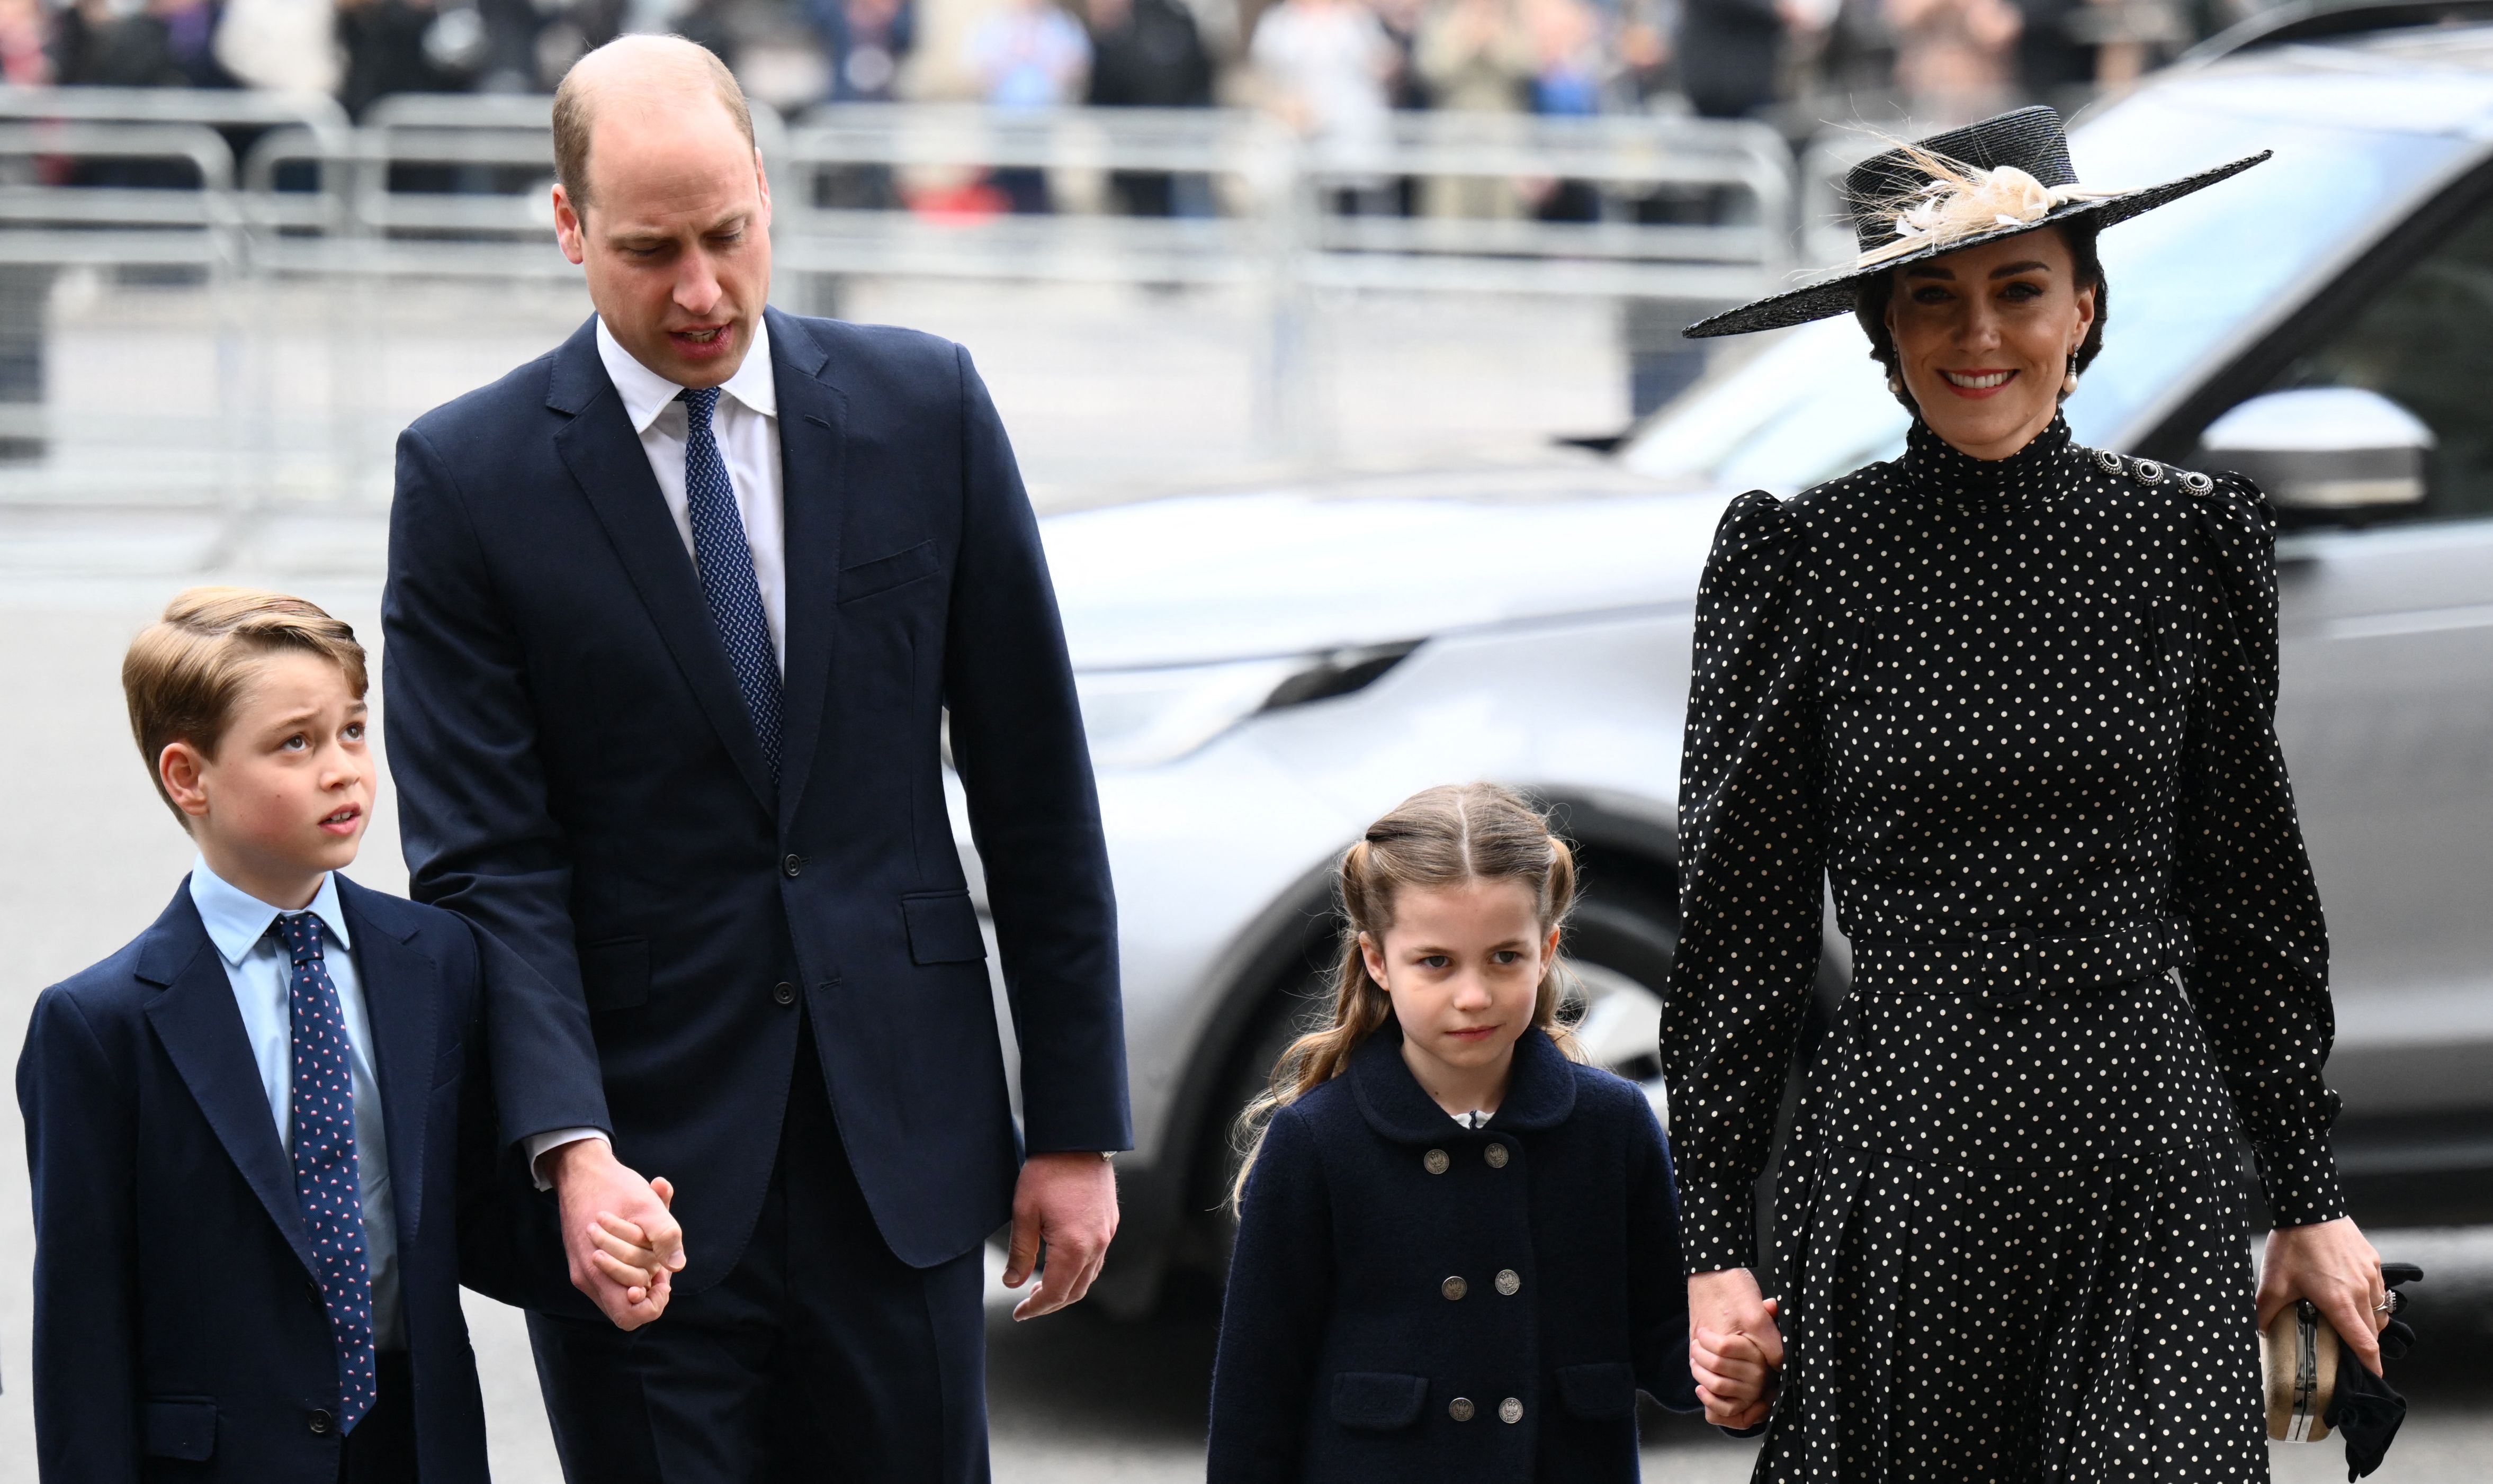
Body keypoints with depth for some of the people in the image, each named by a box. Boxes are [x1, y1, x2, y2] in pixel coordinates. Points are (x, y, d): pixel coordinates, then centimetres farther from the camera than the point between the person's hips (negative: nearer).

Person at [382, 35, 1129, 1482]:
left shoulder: (925, 407, 3)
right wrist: (570, 1148, -19)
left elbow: (1036, 790, 6)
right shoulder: (470, 477, -3)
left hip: (902, 1147, 2)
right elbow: (484, 862, -6)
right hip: (641, 1179, -2)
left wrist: (1077, 1126, 5)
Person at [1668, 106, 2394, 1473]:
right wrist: (1714, 1241, -1)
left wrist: (2310, 1200, 12)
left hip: (2156, 1168, 1)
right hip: (1902, 1164, -1)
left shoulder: (2192, 538, 5)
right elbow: (1735, 920, 2)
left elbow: (2252, 892, 12)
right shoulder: (1798, 555, -1)